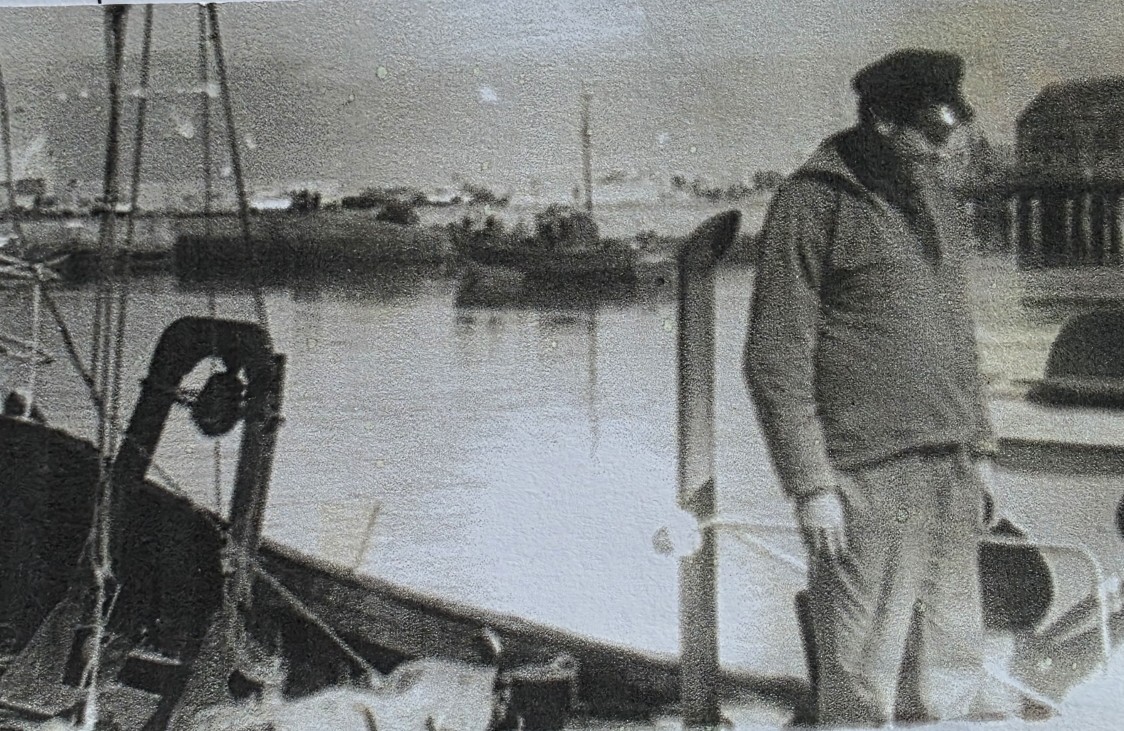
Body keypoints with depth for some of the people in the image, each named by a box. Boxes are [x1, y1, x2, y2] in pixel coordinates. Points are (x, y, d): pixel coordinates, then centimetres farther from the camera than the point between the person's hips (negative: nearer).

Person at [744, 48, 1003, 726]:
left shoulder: (940, 200, 15)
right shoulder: (814, 202, -8)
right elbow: (775, 360, -10)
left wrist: (978, 449, 18)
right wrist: (810, 485, -14)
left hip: (950, 478, 7)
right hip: (867, 480, -7)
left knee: (952, 674, 11)